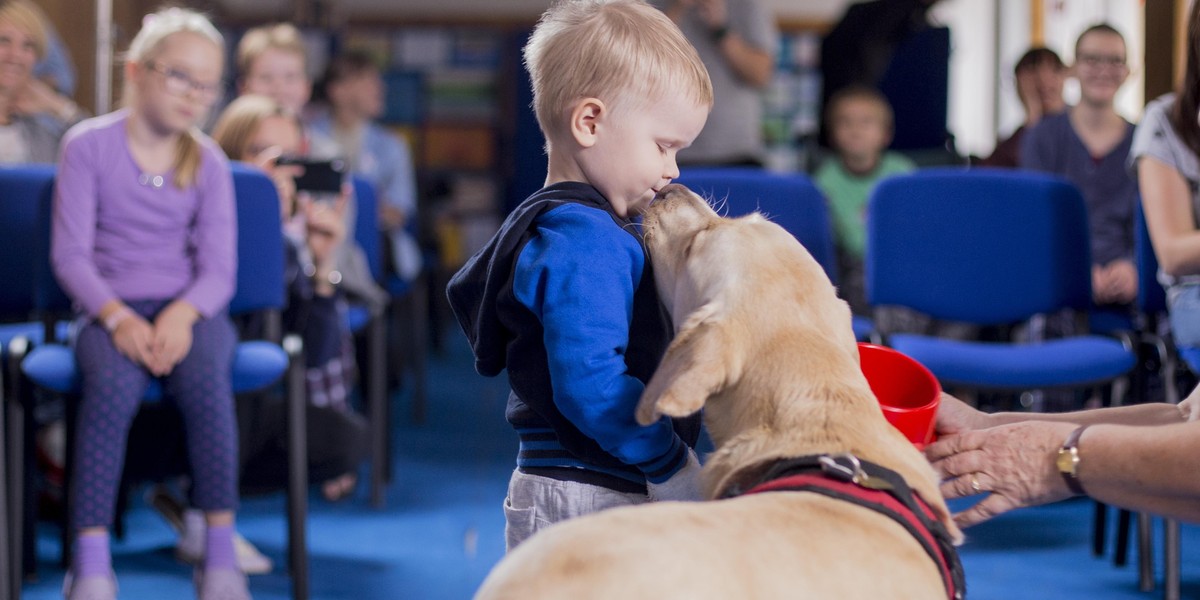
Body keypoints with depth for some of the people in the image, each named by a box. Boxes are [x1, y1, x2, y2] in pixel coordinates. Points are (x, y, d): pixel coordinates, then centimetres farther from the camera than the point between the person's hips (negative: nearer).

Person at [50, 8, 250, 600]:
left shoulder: (208, 162, 7)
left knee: (204, 377, -33)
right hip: (111, 308, -2)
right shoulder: (88, 145, 0)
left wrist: (182, 314, -21)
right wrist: (119, 316, -21)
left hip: (188, 306, 2)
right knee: (113, 384, -35)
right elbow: (70, 253, -5)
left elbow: (219, 268, 0)